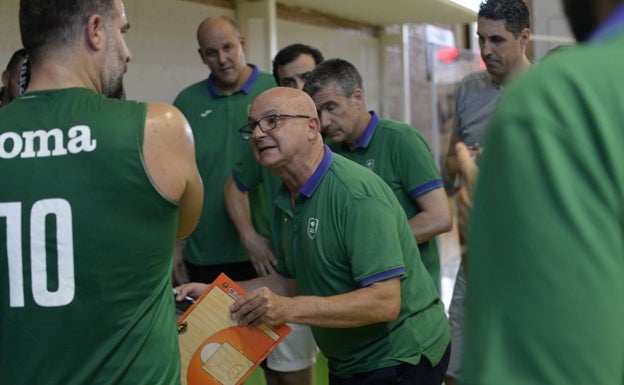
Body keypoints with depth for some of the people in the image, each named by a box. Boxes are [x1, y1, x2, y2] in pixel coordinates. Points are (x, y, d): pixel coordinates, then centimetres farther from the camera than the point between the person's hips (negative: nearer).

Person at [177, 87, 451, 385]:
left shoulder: (357, 194, -25)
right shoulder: (287, 199, 2)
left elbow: (385, 302, -29)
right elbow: (291, 281, 13)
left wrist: (290, 309, -35)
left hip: (399, 360, -8)